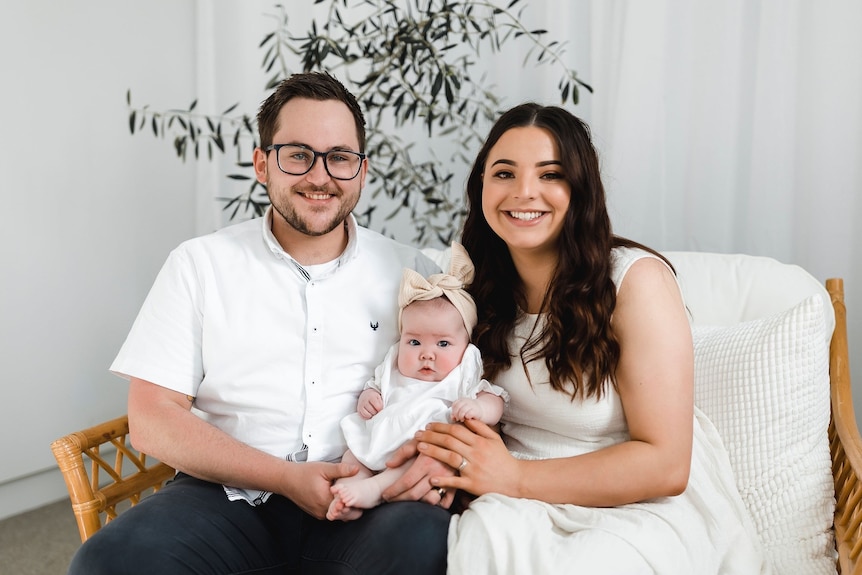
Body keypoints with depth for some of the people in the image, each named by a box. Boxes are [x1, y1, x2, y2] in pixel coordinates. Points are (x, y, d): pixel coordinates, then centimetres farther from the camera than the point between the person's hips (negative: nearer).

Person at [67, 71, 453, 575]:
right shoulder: (201, 264, 6)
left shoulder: (410, 271, 9)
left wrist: (438, 457, -16)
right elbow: (152, 420, 0)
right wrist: (288, 478, -11)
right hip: (230, 496, 0)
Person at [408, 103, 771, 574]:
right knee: (483, 536, -29)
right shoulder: (478, 286, 2)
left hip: (646, 509, -3)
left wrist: (514, 477, -22)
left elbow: (665, 465, -17)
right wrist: (434, 454, -12)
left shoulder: (637, 279, -14)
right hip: (529, 511, 4)